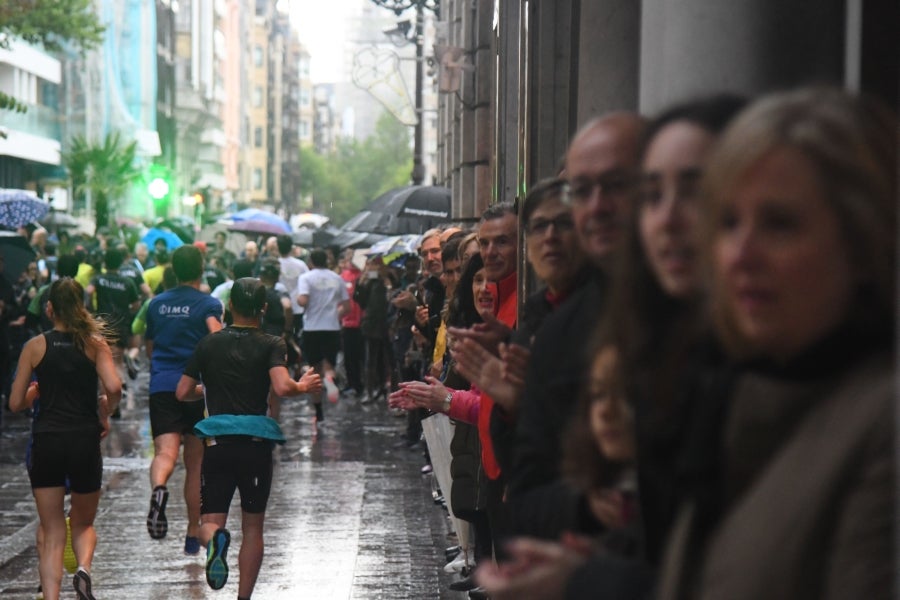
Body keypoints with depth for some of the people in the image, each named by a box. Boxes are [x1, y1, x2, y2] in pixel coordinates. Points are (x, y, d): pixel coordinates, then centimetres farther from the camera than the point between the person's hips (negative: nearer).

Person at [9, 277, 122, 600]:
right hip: (84, 441, 0)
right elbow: (114, 387, -14)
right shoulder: (95, 344, 1)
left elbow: (16, 403, 2)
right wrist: (104, 413, 5)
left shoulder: (36, 346, 2)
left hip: (47, 442, 0)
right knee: (83, 523, 20)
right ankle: (83, 569, -10)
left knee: (51, 534, 6)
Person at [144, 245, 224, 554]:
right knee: (195, 463, 11)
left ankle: (158, 488, -48)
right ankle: (193, 534, 18)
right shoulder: (208, 303, 0)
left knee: (165, 453, -13)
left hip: (162, 386, 2)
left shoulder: (157, 304, 13)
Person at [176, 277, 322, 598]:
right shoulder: (271, 345, -1)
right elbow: (282, 387, -17)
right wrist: (304, 386, 3)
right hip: (257, 443, -1)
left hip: (217, 443, 1)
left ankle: (215, 539, -31)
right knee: (253, 527, 13)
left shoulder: (209, 344, 8)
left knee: (210, 521, 5)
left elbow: (183, 392, 8)